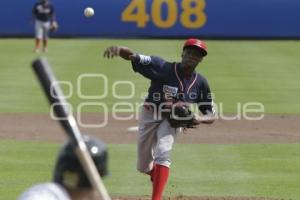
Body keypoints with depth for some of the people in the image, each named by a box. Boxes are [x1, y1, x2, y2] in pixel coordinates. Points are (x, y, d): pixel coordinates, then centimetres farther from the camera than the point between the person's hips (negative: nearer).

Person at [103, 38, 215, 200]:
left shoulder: (201, 83, -11)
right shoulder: (162, 67, -22)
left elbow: (211, 116, -4)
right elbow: (133, 56, -34)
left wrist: (199, 118, -29)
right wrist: (118, 49, -57)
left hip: (172, 120, 0)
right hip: (149, 116, 0)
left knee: (163, 152, -28)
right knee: (143, 166, 12)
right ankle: (157, 175, 49)